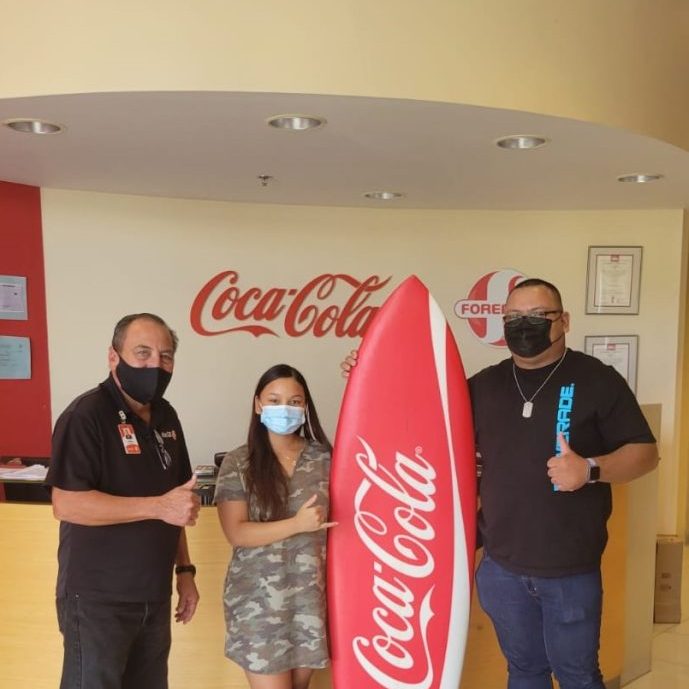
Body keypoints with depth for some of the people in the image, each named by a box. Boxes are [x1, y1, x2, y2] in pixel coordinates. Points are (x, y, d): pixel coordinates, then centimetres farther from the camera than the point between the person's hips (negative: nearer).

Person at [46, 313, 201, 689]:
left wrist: (184, 569, 10)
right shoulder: (86, 415, -16)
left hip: (154, 596, 7)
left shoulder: (165, 416, 7)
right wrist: (157, 507, -27)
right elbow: (66, 504, -24)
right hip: (98, 599, -7)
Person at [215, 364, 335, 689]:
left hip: (311, 595, 3)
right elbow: (237, 533, -12)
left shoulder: (324, 457, 0)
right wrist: (297, 524, -21)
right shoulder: (238, 463, -7)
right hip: (258, 598, -3)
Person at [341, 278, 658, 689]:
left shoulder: (597, 380, -6)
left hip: (571, 568, -3)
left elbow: (645, 453, -6)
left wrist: (590, 469, -25)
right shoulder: (486, 385, 5)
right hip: (502, 566, 4)